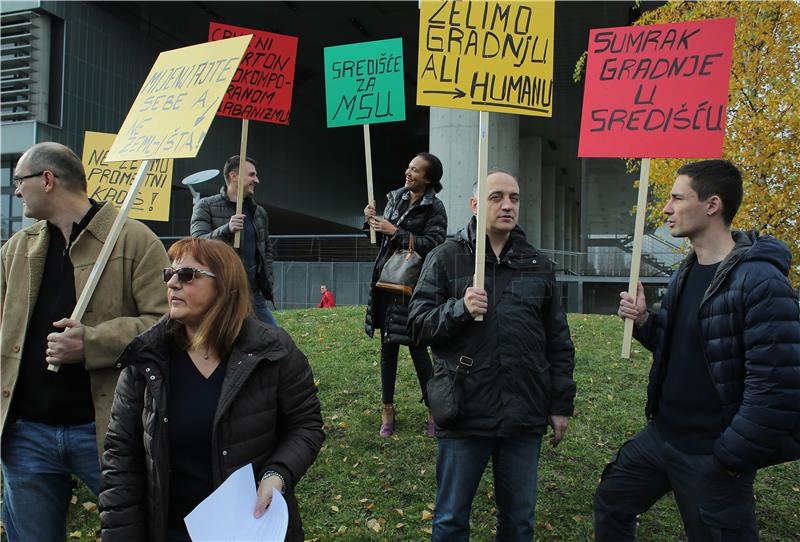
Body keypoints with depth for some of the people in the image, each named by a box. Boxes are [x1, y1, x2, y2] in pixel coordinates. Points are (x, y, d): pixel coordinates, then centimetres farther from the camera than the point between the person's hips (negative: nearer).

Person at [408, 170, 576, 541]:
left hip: (525, 416, 3)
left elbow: (558, 341, 11)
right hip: (464, 414, -2)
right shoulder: (446, 257, 0)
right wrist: (459, 308, -19)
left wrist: (561, 404, 8)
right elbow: (418, 325, -2)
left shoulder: (538, 265, 9)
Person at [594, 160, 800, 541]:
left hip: (712, 456, -8)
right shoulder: (686, 271, 7)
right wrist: (643, 322, -3)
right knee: (610, 504, 19)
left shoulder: (759, 281, -21)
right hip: (661, 434, 8)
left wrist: (730, 456, -17)